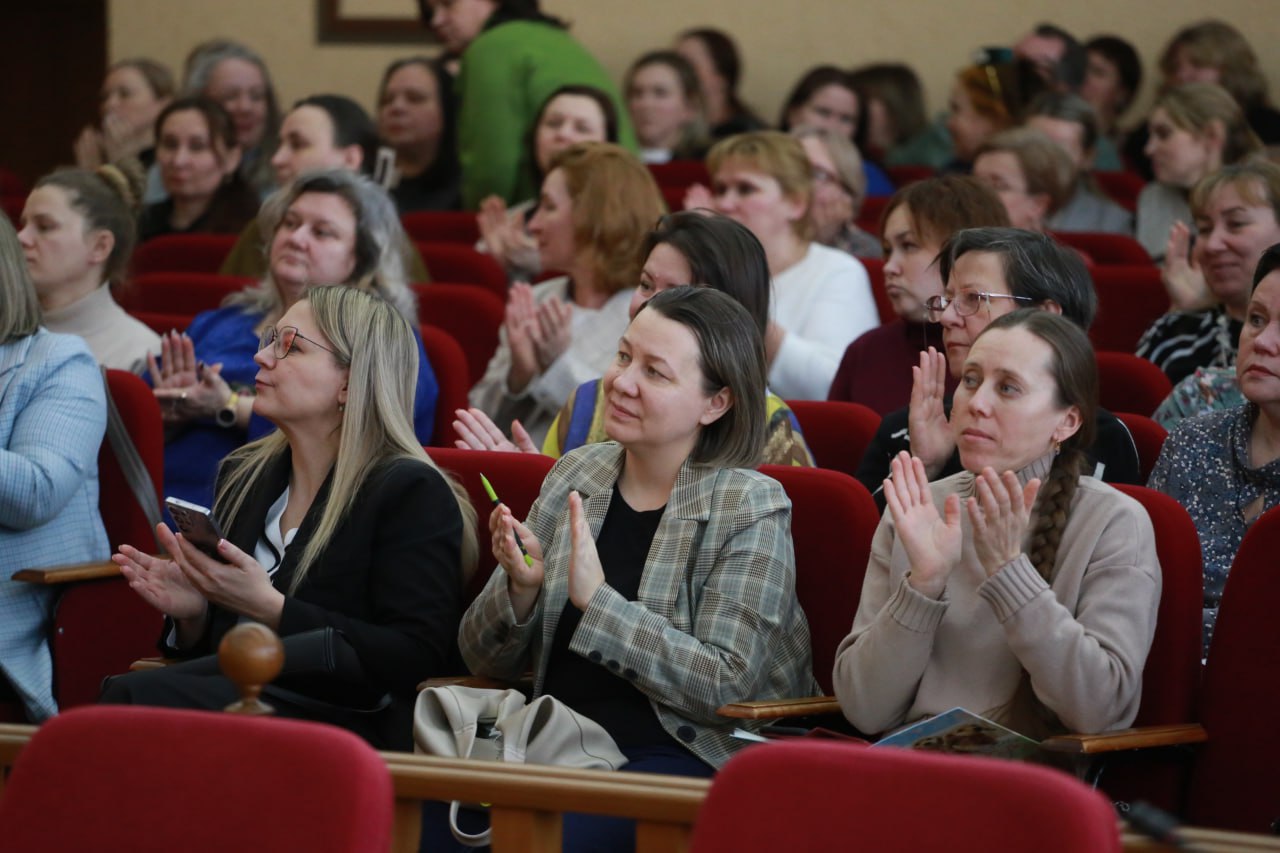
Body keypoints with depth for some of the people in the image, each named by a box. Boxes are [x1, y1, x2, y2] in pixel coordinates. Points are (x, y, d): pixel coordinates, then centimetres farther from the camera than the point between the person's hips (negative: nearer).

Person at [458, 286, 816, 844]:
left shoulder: (750, 509, -4)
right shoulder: (576, 475, 11)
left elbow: (726, 685, -14)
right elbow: (486, 661, 12)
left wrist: (596, 599, -18)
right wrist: (520, 588, -10)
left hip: (679, 753, -5)